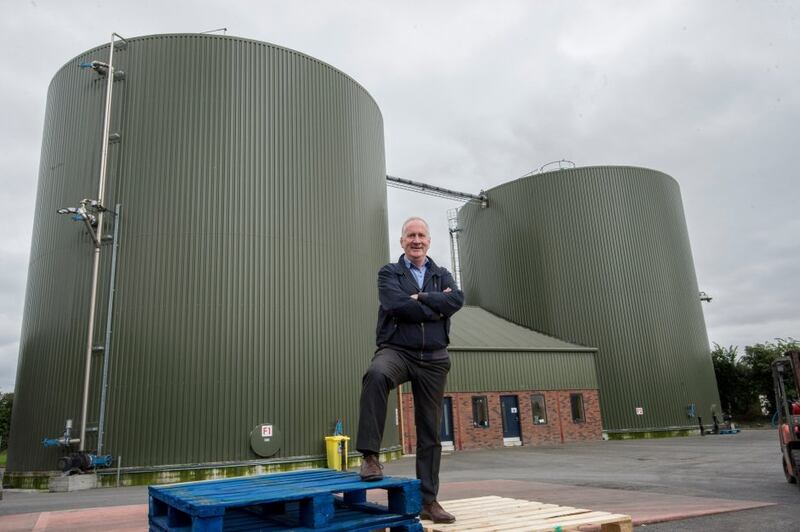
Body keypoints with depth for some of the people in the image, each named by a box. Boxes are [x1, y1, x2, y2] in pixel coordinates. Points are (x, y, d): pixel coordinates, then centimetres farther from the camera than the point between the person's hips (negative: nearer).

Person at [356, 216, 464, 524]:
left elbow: (457, 300, -6)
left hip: (433, 359, 4)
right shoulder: (389, 273, 6)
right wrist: (437, 307, -7)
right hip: (396, 350, -3)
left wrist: (421, 298, -12)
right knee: (376, 375, -38)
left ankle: (428, 500, 16)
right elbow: (396, 304, -14)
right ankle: (370, 456, -31)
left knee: (430, 431, 5)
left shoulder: (442, 275, 16)